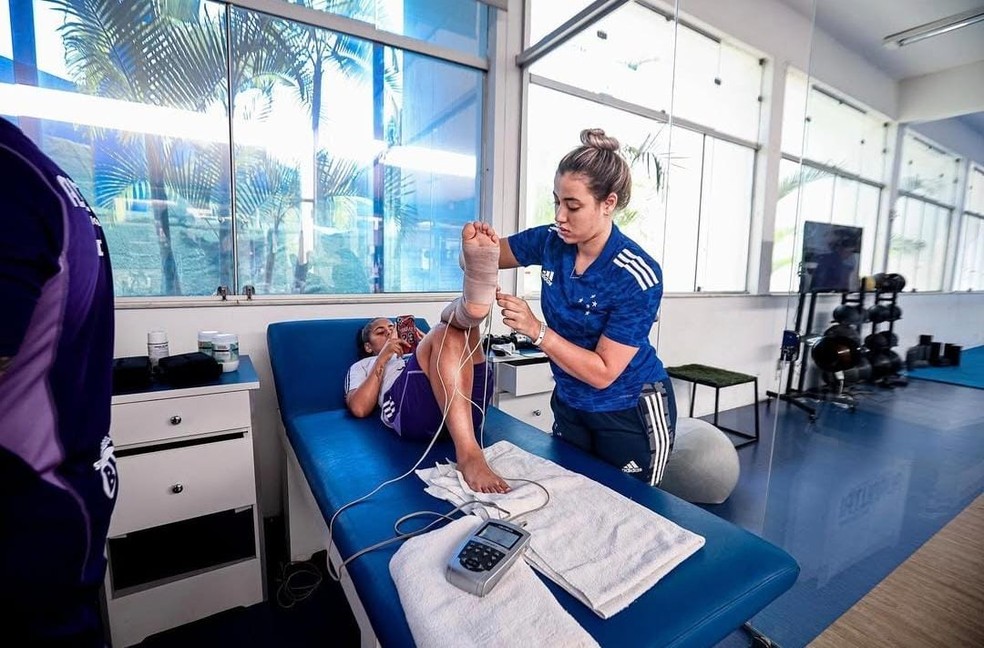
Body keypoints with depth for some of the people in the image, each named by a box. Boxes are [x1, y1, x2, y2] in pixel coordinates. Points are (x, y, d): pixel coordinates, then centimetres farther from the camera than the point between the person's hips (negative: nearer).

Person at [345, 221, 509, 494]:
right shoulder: (362, 367, 37)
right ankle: (468, 455, -48)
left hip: (465, 406, 4)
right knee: (448, 333, -27)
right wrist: (382, 360, 12)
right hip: (408, 408, -4)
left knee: (454, 328, -11)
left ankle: (475, 296, -52)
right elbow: (359, 408, 13)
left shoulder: (415, 357, 45)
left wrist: (429, 346, 18)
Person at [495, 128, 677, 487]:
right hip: (570, 406, 5)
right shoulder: (551, 241, -12)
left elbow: (603, 372, -26)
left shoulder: (638, 277, -27)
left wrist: (536, 330, -32)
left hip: (632, 416, -5)